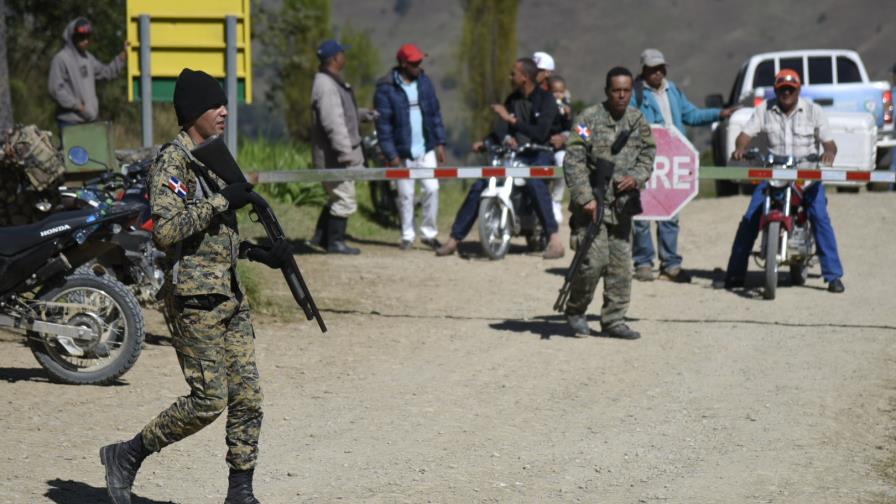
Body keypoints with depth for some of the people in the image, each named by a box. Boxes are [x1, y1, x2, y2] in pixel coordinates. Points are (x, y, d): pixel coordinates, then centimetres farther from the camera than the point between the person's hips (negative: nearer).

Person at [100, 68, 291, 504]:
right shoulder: (172, 163, -11)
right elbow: (166, 230, -23)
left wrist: (260, 252, 9)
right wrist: (222, 200, -21)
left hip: (230, 294, 9)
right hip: (195, 297, -9)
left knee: (247, 397, 4)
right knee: (209, 399, -8)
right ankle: (127, 455, 7)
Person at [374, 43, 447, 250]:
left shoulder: (424, 82, 6)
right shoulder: (386, 89, -9)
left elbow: (435, 113, 11)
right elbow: (383, 123, -9)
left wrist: (440, 142, 6)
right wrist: (391, 154, -13)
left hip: (426, 149, 3)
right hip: (403, 153, -3)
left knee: (432, 189, -4)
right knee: (406, 195, 4)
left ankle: (429, 233, 7)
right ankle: (407, 236, 15)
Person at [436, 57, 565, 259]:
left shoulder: (545, 99, -9)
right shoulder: (513, 99, 12)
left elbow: (541, 133, -22)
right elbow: (500, 129, 4)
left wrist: (511, 119, -26)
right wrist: (485, 142, -17)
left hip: (539, 153, -6)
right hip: (515, 153, 6)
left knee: (534, 182, -39)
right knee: (479, 186, -8)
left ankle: (554, 238, -38)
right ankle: (454, 238, 0)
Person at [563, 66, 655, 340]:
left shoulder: (638, 121, 8)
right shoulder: (588, 119, -9)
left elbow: (648, 155, 14)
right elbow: (573, 162, -11)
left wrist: (636, 177, -8)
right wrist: (585, 198, -18)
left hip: (622, 204, 6)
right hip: (592, 204, -6)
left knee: (621, 265, 6)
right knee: (594, 261, -12)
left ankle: (614, 320, 15)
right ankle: (575, 311, 9)